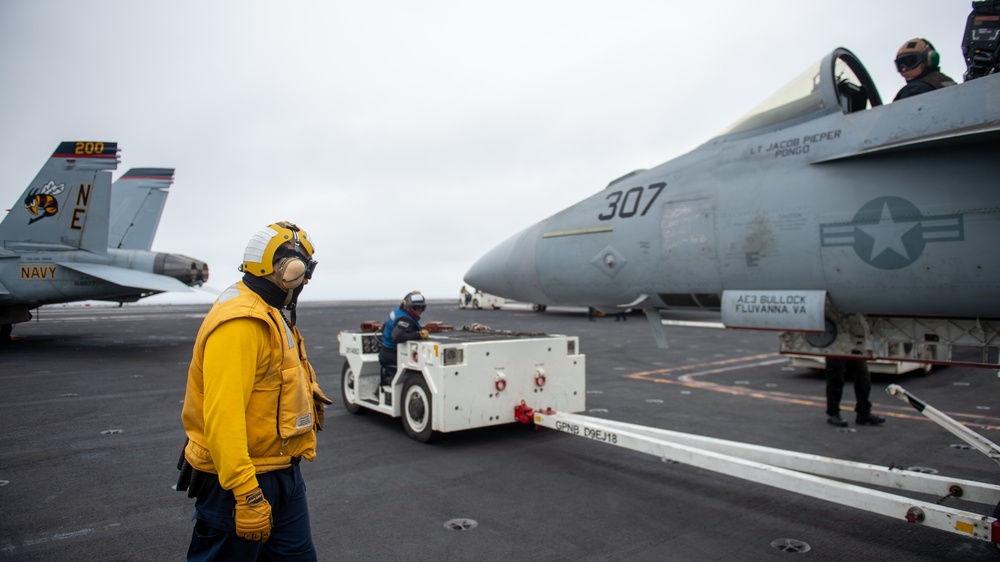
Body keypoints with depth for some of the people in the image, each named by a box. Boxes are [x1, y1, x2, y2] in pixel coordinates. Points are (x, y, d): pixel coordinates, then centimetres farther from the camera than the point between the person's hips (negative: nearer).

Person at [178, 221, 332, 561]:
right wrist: (247, 494, -28)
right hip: (241, 482, -10)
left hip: (282, 473, 10)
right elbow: (223, 416, -29)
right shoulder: (240, 322, -24)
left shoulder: (271, 316, 10)